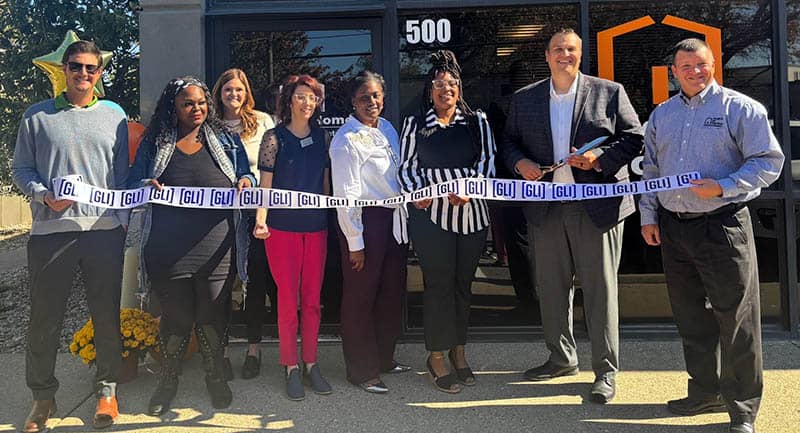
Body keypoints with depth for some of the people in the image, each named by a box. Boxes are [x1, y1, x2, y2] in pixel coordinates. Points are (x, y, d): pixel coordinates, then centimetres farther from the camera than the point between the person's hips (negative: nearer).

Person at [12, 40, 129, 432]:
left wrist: (123, 220, 7)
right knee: (44, 317, 6)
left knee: (106, 315, 6)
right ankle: (43, 396, 24)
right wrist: (44, 195, -10)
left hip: (105, 229, 1)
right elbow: (20, 169, 9)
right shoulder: (37, 116, 8)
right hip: (50, 230, 0)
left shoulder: (115, 116, 11)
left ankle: (107, 389, 24)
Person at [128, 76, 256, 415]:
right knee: (175, 316, 7)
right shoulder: (154, 142, 10)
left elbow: (245, 176, 13)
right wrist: (147, 186, -12)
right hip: (168, 250, 0)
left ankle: (215, 377, 27)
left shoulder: (225, 139, 11)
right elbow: (132, 186, 11)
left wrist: (246, 181, -10)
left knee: (213, 314, 8)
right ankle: (167, 381, 27)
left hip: (216, 248, 0)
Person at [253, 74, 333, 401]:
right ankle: (291, 367, 12)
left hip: (316, 226, 4)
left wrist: (332, 218, 11)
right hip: (283, 227, -3)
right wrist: (260, 221, -18)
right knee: (288, 299, 1)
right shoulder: (275, 137, -2)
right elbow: (265, 185, -5)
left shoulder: (322, 137, 10)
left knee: (312, 299, 7)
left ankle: (311, 363, 18)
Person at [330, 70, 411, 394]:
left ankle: (384, 357, 35)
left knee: (392, 291, 17)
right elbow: (346, 194, -16)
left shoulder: (387, 128, 9)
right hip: (365, 221, -8)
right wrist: (354, 242, -16)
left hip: (395, 219, 8)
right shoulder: (347, 139, -14)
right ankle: (362, 371, 18)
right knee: (360, 297, 3)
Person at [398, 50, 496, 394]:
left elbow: (487, 159, 2)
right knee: (439, 284, -1)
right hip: (431, 213, -2)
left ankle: (459, 351, 26)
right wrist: (416, 194, -14)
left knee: (463, 282, 11)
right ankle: (437, 358, 11)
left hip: (471, 212, 3)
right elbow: (406, 166, 5)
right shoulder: (415, 124, 8)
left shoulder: (477, 121, 11)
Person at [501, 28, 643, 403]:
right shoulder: (524, 99, 10)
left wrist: (600, 158, -14)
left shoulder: (609, 92, 4)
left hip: (596, 206, -3)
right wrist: (520, 163, -6)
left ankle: (605, 371, 13)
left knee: (600, 289, 1)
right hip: (546, 208, 3)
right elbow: (509, 142, 15)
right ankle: (561, 358, 31)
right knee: (550, 287, 13)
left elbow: (634, 137, 2)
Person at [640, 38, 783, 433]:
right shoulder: (661, 114, 14)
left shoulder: (740, 108, -2)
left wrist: (723, 187, -18)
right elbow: (650, 170, 18)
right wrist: (648, 216, 11)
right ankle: (705, 392, 26)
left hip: (723, 225, -5)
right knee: (690, 317, 12)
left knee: (735, 318, -1)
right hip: (672, 227, 5)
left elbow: (769, 161, -5)